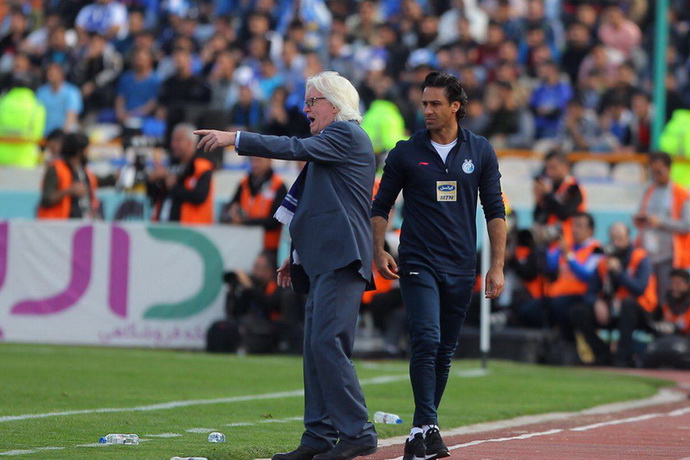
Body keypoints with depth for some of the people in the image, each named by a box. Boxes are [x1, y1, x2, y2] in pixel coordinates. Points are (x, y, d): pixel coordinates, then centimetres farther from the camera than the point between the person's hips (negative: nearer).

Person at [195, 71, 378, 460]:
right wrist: (298, 256, 24)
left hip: (342, 259, -11)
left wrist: (234, 139, -15)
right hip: (323, 262, 11)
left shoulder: (347, 134, -4)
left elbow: (298, 149, -17)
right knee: (317, 348, 8)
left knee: (327, 342, -17)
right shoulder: (334, 141, 25)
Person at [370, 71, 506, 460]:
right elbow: (382, 205, 8)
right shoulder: (407, 152, 2)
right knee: (426, 341, -17)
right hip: (418, 264, -2)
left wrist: (498, 266, 1)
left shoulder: (480, 151, 5)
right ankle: (426, 428, -19)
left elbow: (495, 211, 7)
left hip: (461, 268, 2)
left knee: (446, 351, 7)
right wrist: (379, 251, -5)